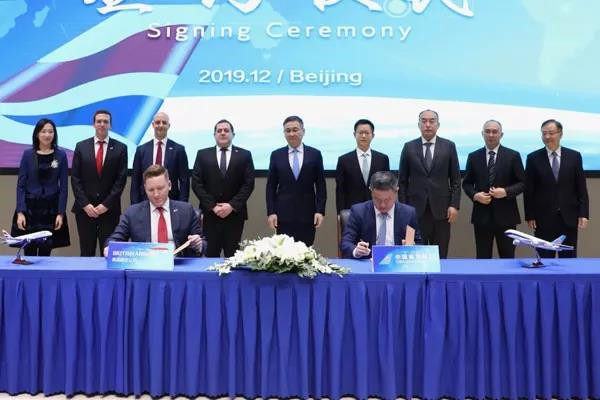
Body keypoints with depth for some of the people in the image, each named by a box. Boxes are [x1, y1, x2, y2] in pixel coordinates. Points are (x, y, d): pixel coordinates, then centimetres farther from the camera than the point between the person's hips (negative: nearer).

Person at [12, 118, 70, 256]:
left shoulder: (61, 155, 1)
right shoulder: (28, 154, 0)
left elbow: (64, 186, 1)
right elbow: (21, 185, -1)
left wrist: (61, 213, -5)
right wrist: (20, 212, -9)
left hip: (51, 208, 1)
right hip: (30, 207, 0)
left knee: (46, 251, 5)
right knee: (29, 252, -2)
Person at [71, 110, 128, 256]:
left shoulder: (120, 148, 3)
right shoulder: (81, 146, 7)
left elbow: (121, 179, -2)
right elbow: (75, 178, 4)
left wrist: (106, 204, -8)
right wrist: (85, 204, -6)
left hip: (110, 210, -1)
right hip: (85, 209, 1)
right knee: (86, 252, 5)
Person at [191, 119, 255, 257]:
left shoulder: (244, 155, 6)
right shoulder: (203, 154, 8)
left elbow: (249, 183, -1)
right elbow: (196, 183, 2)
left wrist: (232, 205, -10)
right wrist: (212, 206, -8)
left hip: (235, 214, 0)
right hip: (210, 213, 1)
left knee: (232, 256, 1)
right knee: (210, 255, 1)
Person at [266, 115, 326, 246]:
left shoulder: (315, 154, 5)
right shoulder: (276, 155, 6)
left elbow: (321, 185, 4)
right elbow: (271, 186, 6)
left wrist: (320, 211, -3)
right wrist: (271, 212, -1)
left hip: (307, 214, 0)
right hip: (283, 214, 0)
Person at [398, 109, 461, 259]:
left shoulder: (449, 146, 4)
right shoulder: (409, 147, 5)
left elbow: (455, 179, 4)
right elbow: (402, 180, 5)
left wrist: (454, 205, -5)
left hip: (441, 208, 0)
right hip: (415, 208, 0)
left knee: (440, 255, 5)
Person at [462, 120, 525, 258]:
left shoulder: (513, 156, 2)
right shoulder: (473, 157, 7)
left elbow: (522, 183, 1)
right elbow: (466, 183, 11)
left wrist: (506, 192, -16)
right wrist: (475, 195, -10)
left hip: (505, 215, -1)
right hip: (481, 215, 1)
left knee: (507, 259, 5)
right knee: (482, 258, 5)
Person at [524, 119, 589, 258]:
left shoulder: (574, 156, 4)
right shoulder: (533, 158, 1)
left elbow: (581, 188, 4)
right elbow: (529, 190, 1)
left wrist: (583, 214, -3)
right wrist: (529, 216, -3)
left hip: (569, 217, 1)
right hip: (543, 218, -1)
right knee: (544, 260, 4)